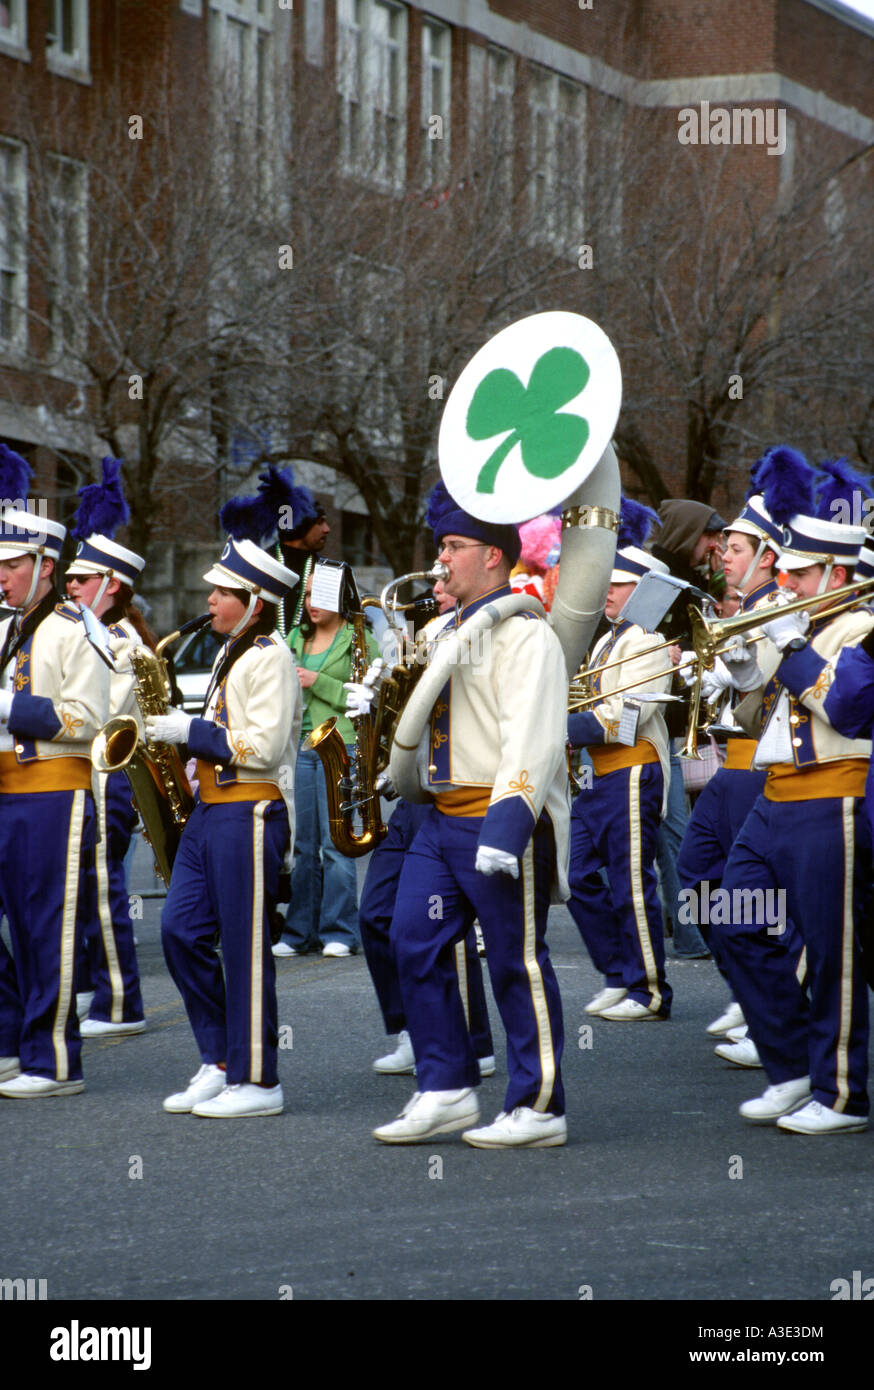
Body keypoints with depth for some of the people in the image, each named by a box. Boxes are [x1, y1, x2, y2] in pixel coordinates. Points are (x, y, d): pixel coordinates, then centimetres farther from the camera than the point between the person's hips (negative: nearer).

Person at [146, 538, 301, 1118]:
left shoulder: (271, 657, -12)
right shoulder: (230, 654, 17)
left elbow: (264, 746, -20)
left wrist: (191, 732, -15)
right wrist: (182, 735, 9)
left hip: (249, 814, -10)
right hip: (210, 809, 10)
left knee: (245, 946, -5)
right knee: (181, 930, 6)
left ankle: (257, 1081, 2)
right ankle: (220, 1062, 14)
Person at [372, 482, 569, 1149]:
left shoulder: (524, 632, -12)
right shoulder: (449, 631, 16)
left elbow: (532, 742, -20)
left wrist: (504, 831, -26)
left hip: (503, 819, -9)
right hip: (442, 819, 9)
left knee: (517, 962, -2)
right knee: (417, 944, 4)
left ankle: (539, 1107, 5)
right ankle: (446, 1091, 11)